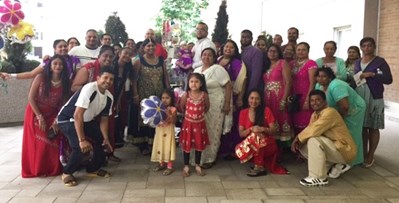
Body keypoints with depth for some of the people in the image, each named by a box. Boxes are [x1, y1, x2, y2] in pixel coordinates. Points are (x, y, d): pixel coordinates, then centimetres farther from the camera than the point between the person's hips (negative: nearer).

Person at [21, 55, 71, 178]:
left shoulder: (65, 83, -6)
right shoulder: (41, 78, -13)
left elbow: (63, 104, -5)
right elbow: (31, 98, -13)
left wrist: (56, 121, -13)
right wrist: (40, 117, -16)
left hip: (52, 116, 2)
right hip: (35, 114, -2)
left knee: (52, 143, -1)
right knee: (35, 143, 2)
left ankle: (52, 169, 17)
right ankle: (35, 169, 18)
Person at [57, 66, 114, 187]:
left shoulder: (109, 97, -6)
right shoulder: (89, 89, -31)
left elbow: (104, 119, 3)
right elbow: (77, 115, -34)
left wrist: (106, 138, -11)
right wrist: (82, 140, -36)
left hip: (86, 121, 8)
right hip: (67, 119, -8)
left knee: (102, 140, -1)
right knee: (81, 146, -27)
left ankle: (93, 168, 20)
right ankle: (67, 173, -3)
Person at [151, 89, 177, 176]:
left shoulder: (173, 109, -10)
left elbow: (174, 121, -18)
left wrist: (169, 115, -30)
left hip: (168, 131, -5)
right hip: (159, 131, 5)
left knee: (168, 148, -1)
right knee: (160, 147, 14)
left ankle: (170, 167, 10)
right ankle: (162, 164, 30)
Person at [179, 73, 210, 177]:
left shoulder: (204, 95, -10)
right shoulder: (185, 95, -13)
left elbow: (207, 108, 6)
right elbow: (181, 108, 0)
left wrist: (200, 114, 2)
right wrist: (188, 114, 3)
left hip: (200, 124, 1)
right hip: (188, 123, -1)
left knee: (199, 145, 12)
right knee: (186, 145, 8)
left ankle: (197, 166, 29)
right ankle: (186, 166, 24)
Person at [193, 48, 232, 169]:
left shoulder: (218, 69, -8)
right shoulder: (196, 71, 13)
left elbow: (228, 86, -12)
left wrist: (227, 104, -16)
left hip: (215, 106, -6)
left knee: (212, 132, 1)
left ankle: (210, 159, 11)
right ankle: (200, 157, 22)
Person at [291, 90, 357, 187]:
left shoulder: (329, 112, -21)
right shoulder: (315, 114, 7)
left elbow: (314, 130, -30)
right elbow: (310, 130, 4)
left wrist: (298, 138, -15)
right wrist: (298, 141, -15)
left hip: (344, 151, -9)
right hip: (332, 147, 9)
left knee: (314, 140, -28)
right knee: (303, 146, 2)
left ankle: (319, 178, -22)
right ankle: (334, 166, 7)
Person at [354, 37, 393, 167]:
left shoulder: (380, 61, -2)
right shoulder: (357, 62, 14)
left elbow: (388, 79, -9)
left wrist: (372, 74, -17)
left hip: (374, 98, -4)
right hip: (359, 98, 5)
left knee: (373, 127, 0)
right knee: (362, 126, 6)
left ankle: (370, 156, 8)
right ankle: (364, 153, 16)